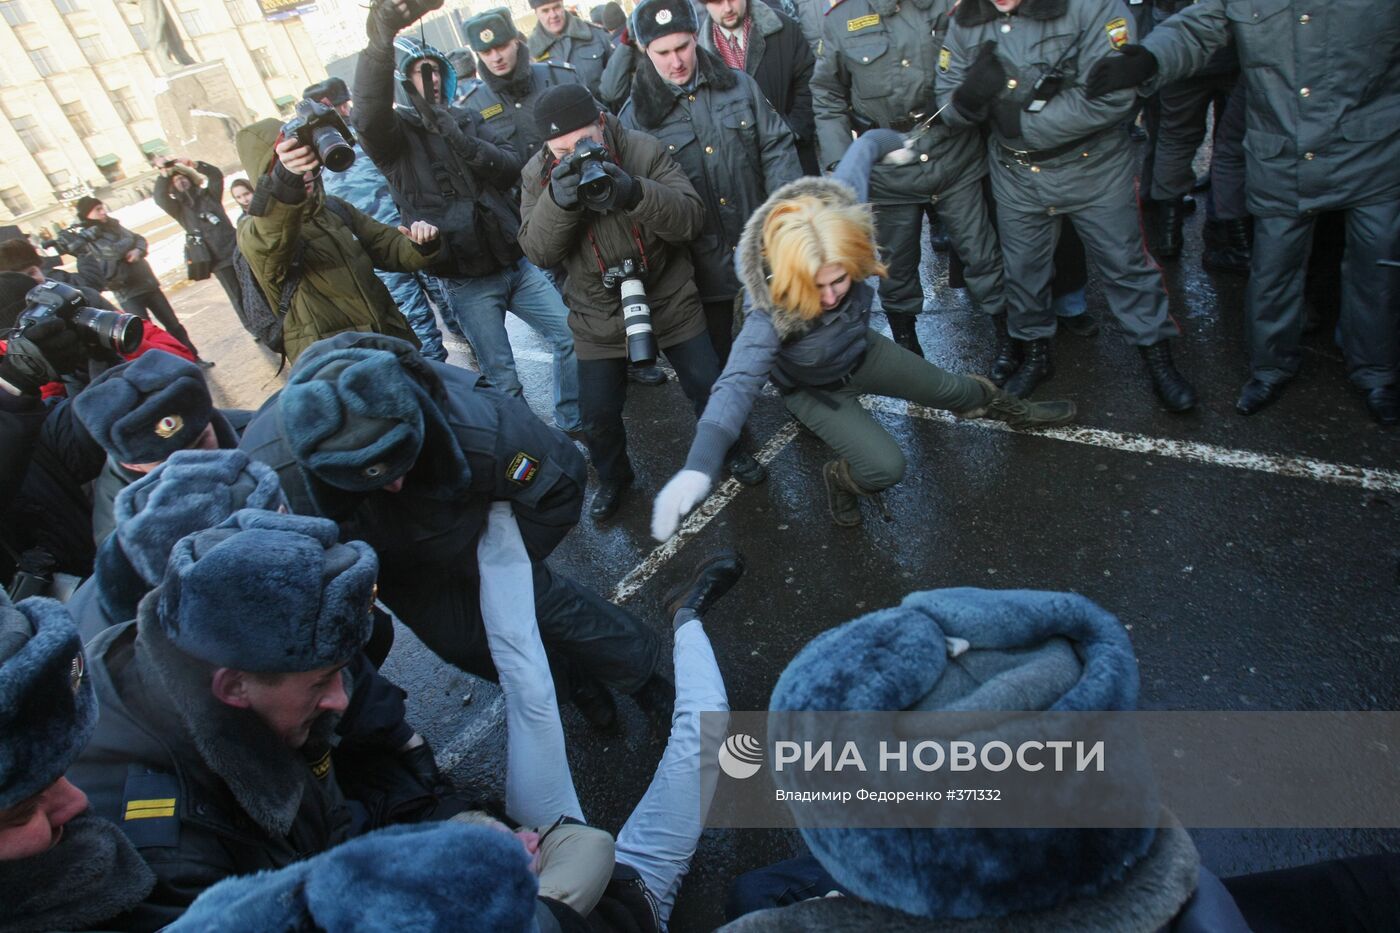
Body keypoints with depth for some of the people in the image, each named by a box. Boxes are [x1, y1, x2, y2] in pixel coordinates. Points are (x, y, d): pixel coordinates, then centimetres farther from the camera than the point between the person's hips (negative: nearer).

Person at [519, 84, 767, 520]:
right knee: (599, 417, 7)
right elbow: (538, 251, -16)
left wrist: (636, 194, -41)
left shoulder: (645, 149, -16)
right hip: (598, 317, 1)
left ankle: (728, 450, 40)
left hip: (671, 301, -1)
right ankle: (612, 477, 38)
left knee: (710, 389, 9)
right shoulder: (538, 175, -8)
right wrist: (557, 201, -36)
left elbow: (692, 217, -23)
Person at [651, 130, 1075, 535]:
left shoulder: (844, 212, -34)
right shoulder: (768, 310, -45)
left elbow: (863, 146, -16)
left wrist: (895, 143, 8)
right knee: (885, 467, -17)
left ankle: (1011, 408, 57)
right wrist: (698, 468, -71)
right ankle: (842, 478, 20)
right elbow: (737, 385, -57)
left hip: (862, 350, 5)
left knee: (951, 389, 22)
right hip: (814, 388, -5)